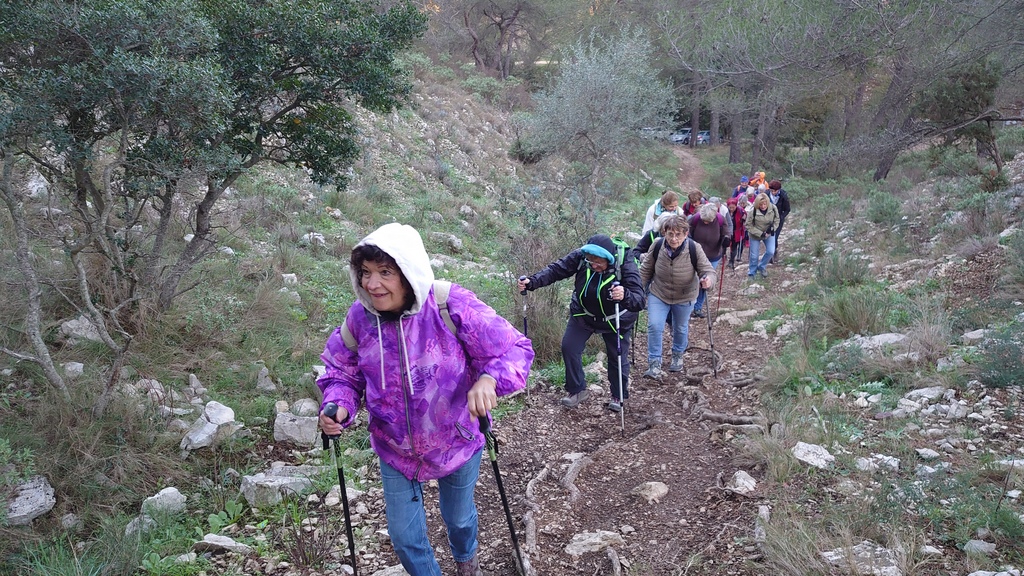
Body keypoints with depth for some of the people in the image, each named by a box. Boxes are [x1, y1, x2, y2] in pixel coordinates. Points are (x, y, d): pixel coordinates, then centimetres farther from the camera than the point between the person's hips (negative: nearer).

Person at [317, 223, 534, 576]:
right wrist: (338, 406, -22)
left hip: (456, 442, -1)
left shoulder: (451, 306, -28)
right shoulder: (360, 316, -16)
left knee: (459, 517, 26)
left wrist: (490, 378, -45)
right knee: (404, 535, 14)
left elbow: (513, 349, -24)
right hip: (395, 449, 2)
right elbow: (341, 372, -1)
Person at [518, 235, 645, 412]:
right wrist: (532, 282, -38)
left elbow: (639, 300, -42)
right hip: (583, 314, 3)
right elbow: (556, 269, -21)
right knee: (569, 347, -3)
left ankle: (619, 396, 32)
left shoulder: (625, 264, -34)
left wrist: (625, 296, -65)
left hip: (615, 318, -3)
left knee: (617, 357, 6)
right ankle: (577, 390, 19)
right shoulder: (581, 256, -26)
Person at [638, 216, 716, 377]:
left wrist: (708, 280, -44)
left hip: (684, 298, 0)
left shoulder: (694, 249, -25)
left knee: (681, 329, 18)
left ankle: (678, 356, 47)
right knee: (654, 326, -13)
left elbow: (708, 271, -21)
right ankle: (654, 364, 1)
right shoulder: (657, 247, -20)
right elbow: (646, 270, -5)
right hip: (658, 295, 0)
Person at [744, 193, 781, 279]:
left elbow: (776, 220, -2)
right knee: (754, 255, 5)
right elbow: (748, 226, -19)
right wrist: (760, 234, -24)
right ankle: (751, 272, 29)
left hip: (769, 234, 2)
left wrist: (772, 228, -22)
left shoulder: (773, 208, -20)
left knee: (771, 252, -9)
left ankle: (761, 267, 19)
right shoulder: (752, 211, -28)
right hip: (755, 235, -2)